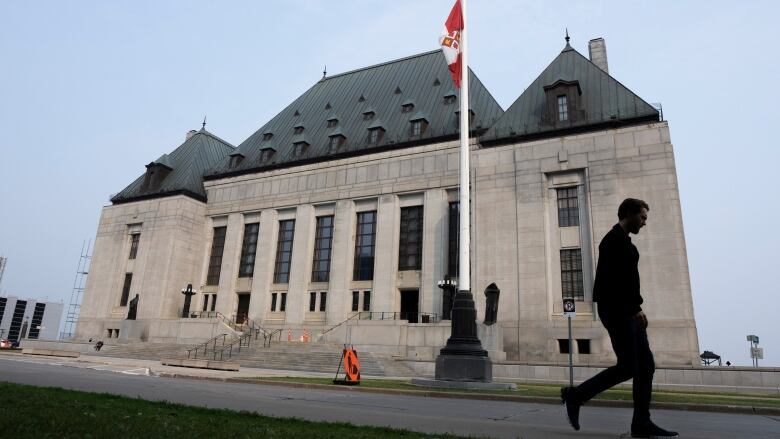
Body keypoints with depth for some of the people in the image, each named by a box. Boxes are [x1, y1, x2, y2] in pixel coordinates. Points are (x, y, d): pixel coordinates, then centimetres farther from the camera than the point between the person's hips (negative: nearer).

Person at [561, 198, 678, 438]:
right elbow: (618, 278, -19)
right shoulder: (616, 239, -8)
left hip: (624, 311, 10)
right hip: (617, 310, -10)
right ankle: (575, 395, 1)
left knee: (646, 365, 5)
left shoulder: (621, 240, 23)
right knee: (628, 367, -8)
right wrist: (636, 308, -21)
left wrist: (634, 308, 16)